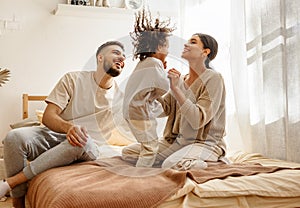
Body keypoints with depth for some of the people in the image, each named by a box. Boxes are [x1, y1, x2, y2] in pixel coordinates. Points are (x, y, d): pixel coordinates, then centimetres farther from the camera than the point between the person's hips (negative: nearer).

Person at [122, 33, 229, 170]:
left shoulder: (213, 78, -11)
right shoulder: (181, 79, 10)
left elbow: (198, 121, -21)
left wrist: (175, 88, -21)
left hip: (205, 142, -7)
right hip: (178, 140, 7)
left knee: (172, 165, -36)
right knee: (128, 153, -6)